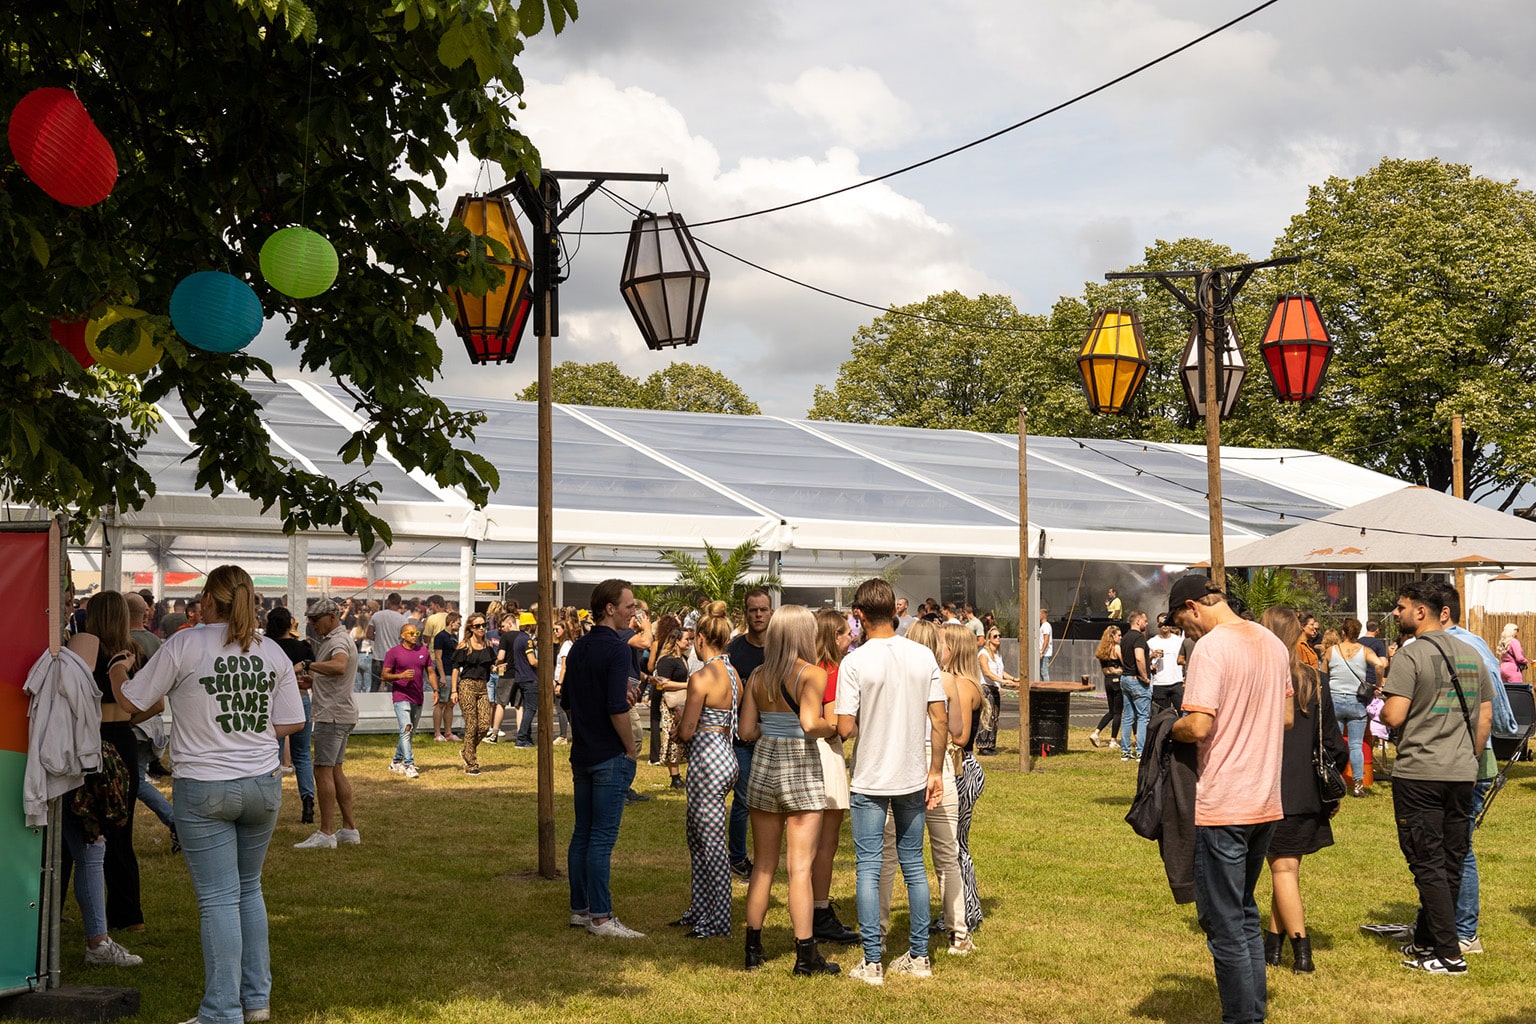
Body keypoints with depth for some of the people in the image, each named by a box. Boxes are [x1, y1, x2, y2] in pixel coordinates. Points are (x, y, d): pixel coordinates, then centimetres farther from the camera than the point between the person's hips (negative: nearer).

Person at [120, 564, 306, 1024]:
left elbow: (133, 700, -2)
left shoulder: (185, 645, -10)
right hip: (262, 785, 4)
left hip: (204, 790, -4)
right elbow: (291, 722, 5)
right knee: (249, 890, 19)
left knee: (219, 900, -1)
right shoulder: (272, 651, 3)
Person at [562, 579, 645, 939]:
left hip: (582, 755, 8)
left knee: (582, 834, 12)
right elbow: (616, 708, -23)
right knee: (602, 837, -5)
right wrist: (631, 747, -10)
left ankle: (579, 909, 18)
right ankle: (600, 916, -3)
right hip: (610, 756, -8)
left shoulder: (578, 647, 11)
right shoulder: (616, 649, -15)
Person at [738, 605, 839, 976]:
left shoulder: (758, 676, 4)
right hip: (801, 769, -5)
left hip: (763, 764, 5)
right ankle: (806, 955, 0)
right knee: (800, 866, -2)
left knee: (763, 864, 14)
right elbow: (810, 723, -22)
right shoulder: (812, 674, -10)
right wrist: (836, 726, -4)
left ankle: (753, 948, 18)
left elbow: (746, 730, 3)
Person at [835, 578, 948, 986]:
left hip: (870, 781, -4)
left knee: (869, 868, 3)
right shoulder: (923, 656, -1)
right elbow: (940, 720, 0)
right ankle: (918, 957, 19)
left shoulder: (854, 663, -13)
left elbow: (845, 728, -15)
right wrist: (936, 771, 9)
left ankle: (872, 963, 3)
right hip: (913, 777, 4)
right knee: (913, 863, 14)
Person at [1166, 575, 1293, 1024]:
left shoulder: (1210, 647, -16)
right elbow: (1286, 717, 18)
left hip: (1222, 806, -8)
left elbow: (1198, 726, -23)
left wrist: (1170, 729, -4)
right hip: (1266, 802, 8)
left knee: (1224, 923, 1)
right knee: (1245, 912, 20)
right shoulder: (1273, 644, 9)